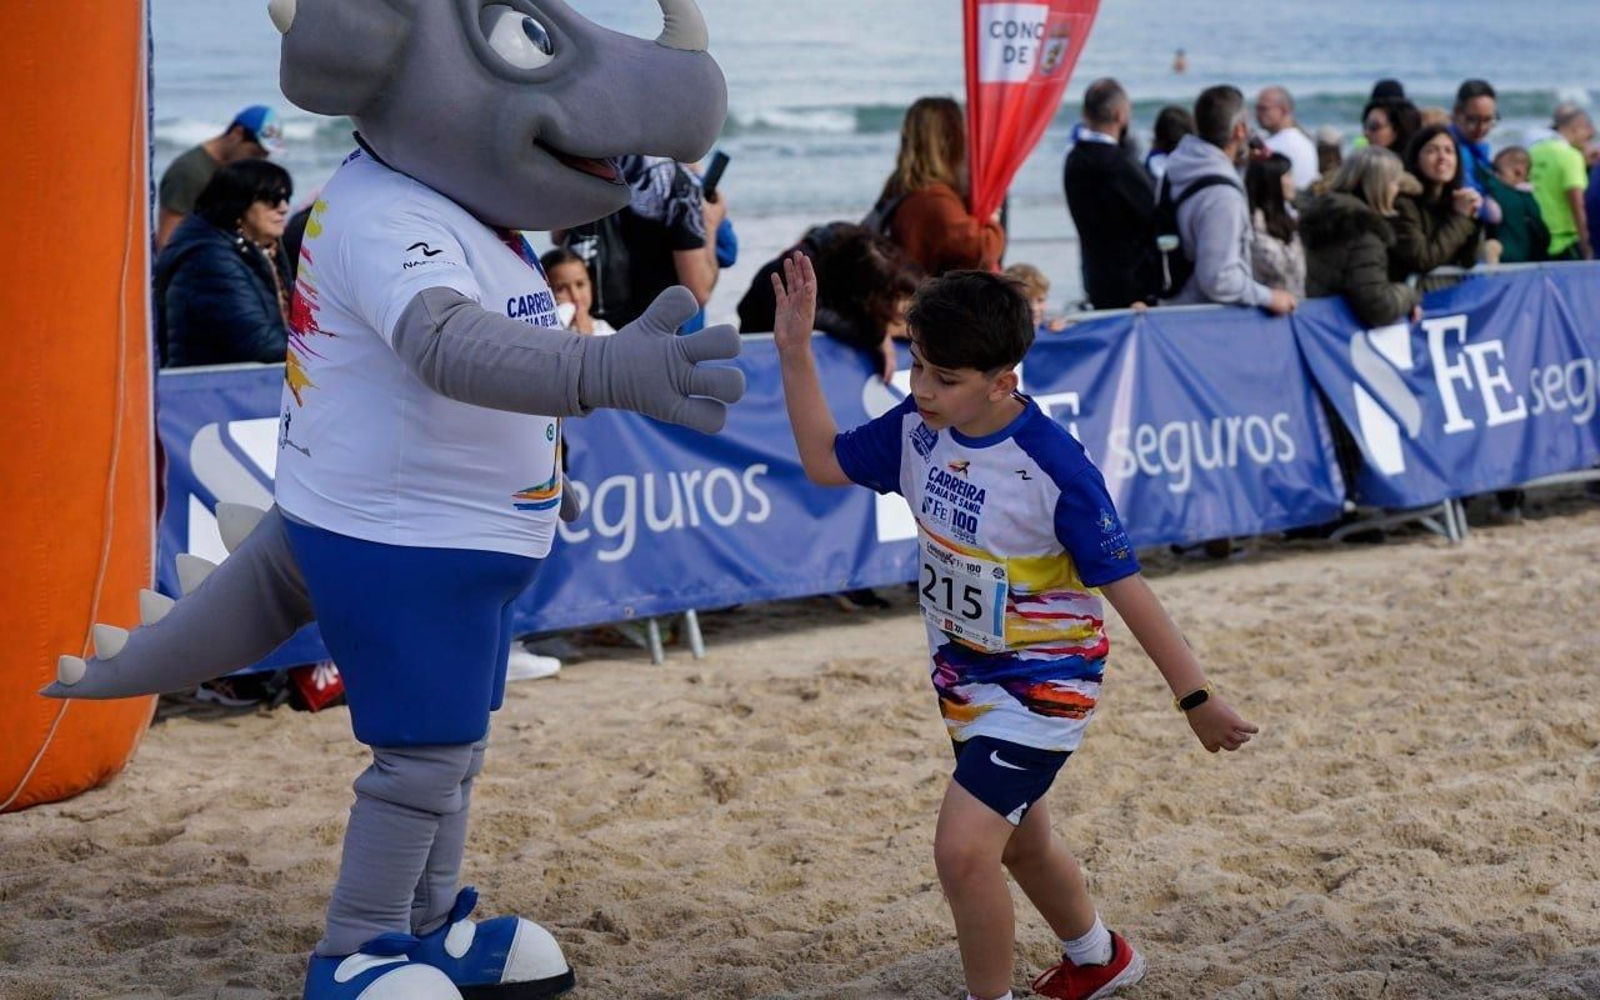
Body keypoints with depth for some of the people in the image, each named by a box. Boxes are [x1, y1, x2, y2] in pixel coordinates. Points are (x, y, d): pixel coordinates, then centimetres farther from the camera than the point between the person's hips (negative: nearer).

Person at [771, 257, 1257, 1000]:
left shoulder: (1053, 467, -28)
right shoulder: (917, 429, -10)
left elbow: (1124, 587, -21)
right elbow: (824, 462, 5)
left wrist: (1195, 698, -16)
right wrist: (794, 350, -6)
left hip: (1041, 683, -7)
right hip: (965, 678, 8)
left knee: (963, 848, -19)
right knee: (1019, 840, 25)